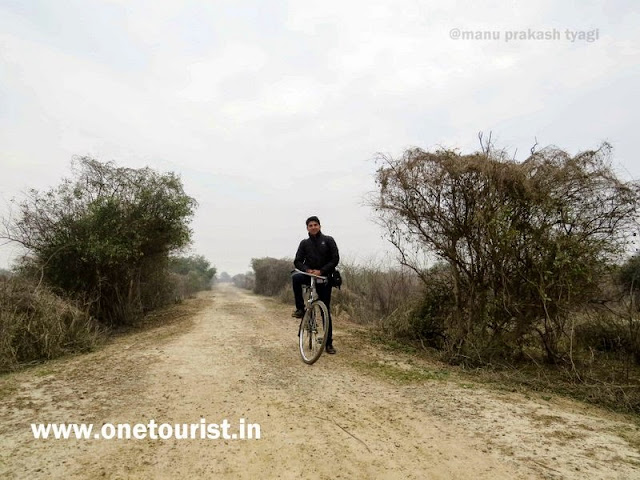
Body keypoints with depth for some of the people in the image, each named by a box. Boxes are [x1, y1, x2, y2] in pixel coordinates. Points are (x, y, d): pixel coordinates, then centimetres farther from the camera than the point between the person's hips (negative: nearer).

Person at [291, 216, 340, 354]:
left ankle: (329, 343, 10)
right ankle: (300, 308, -18)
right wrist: (307, 270, -19)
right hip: (309, 276, 2)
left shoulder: (328, 240, 0)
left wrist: (321, 271, -17)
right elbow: (297, 261, 1)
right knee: (295, 277, -33)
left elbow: (335, 259, -7)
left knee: (326, 311, 0)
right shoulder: (304, 243, 6)